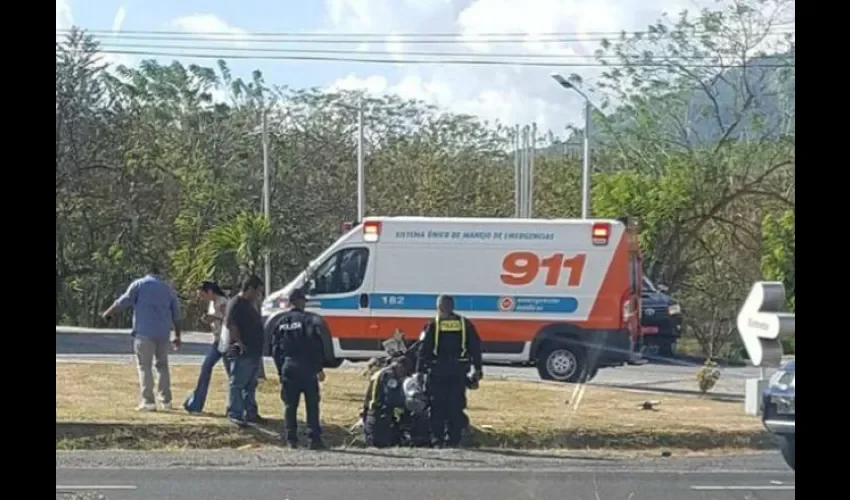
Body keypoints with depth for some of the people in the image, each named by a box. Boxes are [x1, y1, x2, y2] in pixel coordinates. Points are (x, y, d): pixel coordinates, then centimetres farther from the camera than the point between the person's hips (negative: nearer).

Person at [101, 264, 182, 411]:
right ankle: (166, 400, 17)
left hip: (144, 332, -4)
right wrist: (177, 336, 20)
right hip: (163, 333, 4)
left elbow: (123, 301, -3)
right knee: (162, 365, 16)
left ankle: (148, 401, -8)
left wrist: (107, 313, 12)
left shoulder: (139, 284, 2)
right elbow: (176, 314, 15)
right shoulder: (168, 288, 15)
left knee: (144, 366, -1)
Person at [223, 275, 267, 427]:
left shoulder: (250, 304, 18)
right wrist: (239, 342, -23)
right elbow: (230, 323, -25)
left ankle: (250, 413, 21)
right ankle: (234, 414, -3)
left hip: (254, 352, 10)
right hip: (242, 352, -10)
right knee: (238, 384, -5)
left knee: (251, 385, 15)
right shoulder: (236, 303, -13)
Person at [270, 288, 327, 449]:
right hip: (307, 368, -4)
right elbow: (317, 345, -12)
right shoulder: (309, 319, -6)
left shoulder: (282, 322, 10)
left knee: (290, 405, 9)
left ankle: (291, 438, 8)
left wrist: (281, 369, 17)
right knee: (312, 404, 1)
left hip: (288, 368, 4)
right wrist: (320, 368, -7)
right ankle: (314, 439, -2)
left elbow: (275, 348, 12)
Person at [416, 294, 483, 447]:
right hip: (459, 371, 2)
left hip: (438, 371, -2)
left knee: (438, 406, 3)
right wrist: (477, 369, 11)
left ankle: (437, 439, 0)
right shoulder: (465, 324, 6)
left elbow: (423, 350, -3)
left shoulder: (433, 325, -1)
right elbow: (476, 347, 7)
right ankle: (453, 439, 4)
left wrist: (419, 370, 2)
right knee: (456, 406, 6)